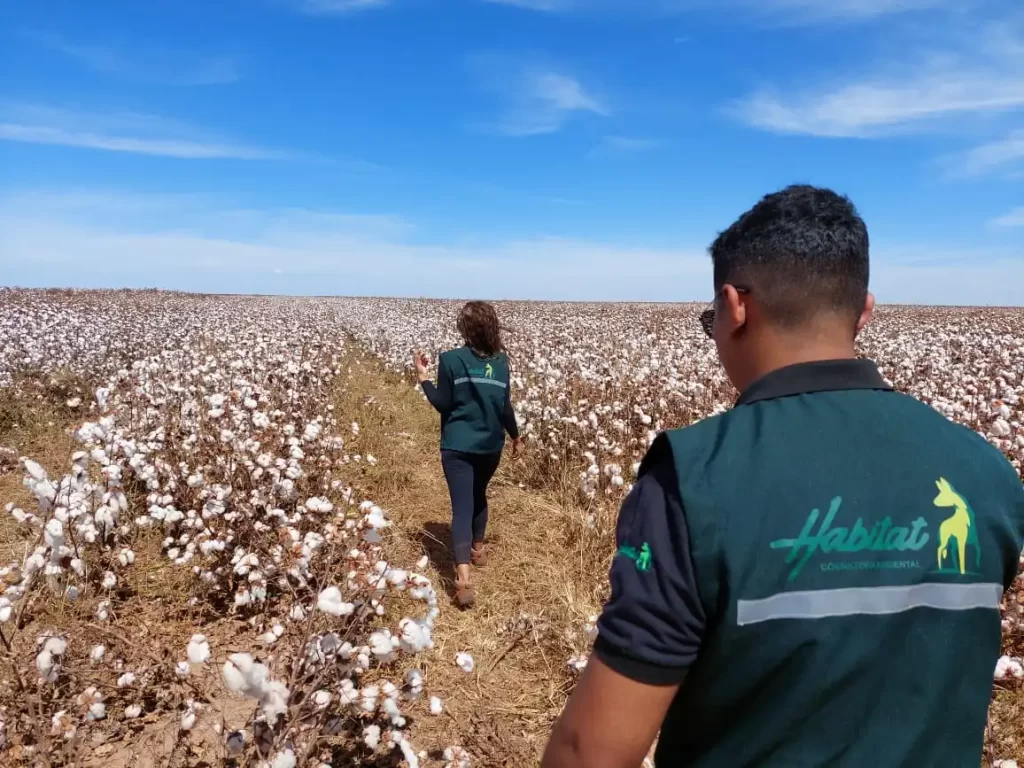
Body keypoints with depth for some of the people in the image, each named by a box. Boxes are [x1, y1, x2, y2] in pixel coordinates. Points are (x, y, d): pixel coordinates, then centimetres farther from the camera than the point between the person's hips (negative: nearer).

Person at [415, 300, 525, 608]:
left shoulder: (451, 359, -11)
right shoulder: (501, 362, 0)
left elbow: (443, 404, -8)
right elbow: (505, 407, 3)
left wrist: (423, 377, 4)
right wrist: (516, 436, 18)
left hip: (458, 447, -4)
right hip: (490, 446, 4)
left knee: (462, 506, -6)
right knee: (478, 495, 27)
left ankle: (463, 577, -19)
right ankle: (477, 548, 44)